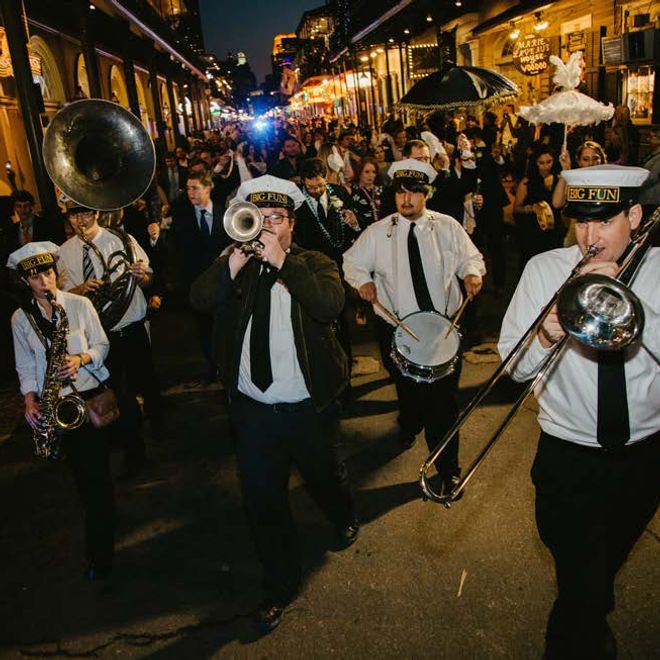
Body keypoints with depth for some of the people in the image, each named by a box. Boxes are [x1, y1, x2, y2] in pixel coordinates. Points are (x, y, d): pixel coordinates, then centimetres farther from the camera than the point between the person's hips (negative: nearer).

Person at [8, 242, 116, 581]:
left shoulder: (80, 304, -4)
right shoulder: (20, 318, 3)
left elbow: (102, 345, 1)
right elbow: (25, 366, 8)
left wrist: (81, 359, -18)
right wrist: (30, 400, -5)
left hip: (90, 394, -2)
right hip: (54, 402, 3)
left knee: (96, 473, -4)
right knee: (79, 473, 12)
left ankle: (100, 552, 6)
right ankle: (102, 520, 35)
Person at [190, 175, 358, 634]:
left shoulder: (314, 263, -5)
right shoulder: (236, 264, 1)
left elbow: (331, 305, -27)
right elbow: (201, 300, -17)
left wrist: (280, 259, -29)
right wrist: (238, 256, -27)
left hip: (308, 408, -1)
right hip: (253, 409, 2)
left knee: (325, 476, 22)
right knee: (263, 500, 9)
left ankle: (345, 519, 58)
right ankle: (281, 585, 32)